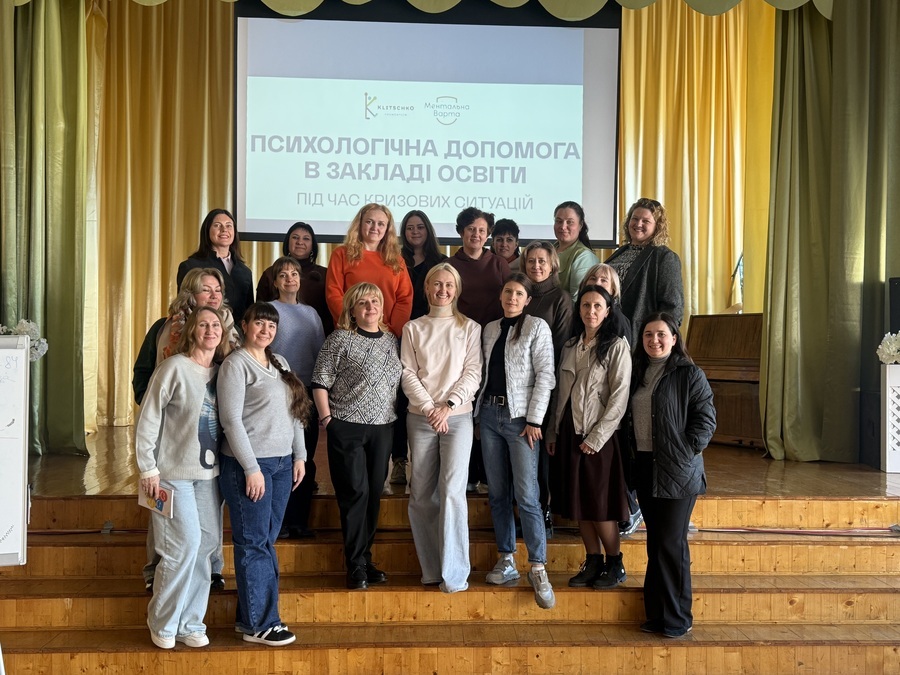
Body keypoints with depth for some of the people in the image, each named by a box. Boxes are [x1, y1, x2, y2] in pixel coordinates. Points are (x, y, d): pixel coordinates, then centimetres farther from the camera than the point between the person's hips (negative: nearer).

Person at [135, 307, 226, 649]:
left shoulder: (222, 371, 7)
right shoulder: (174, 367, -10)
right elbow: (147, 419, -10)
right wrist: (148, 468, -11)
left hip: (209, 473, 6)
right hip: (174, 472, -6)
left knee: (205, 545, 7)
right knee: (185, 544, -7)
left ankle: (190, 622, 22)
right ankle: (163, 623, 14)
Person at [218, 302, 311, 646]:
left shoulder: (280, 362, 13)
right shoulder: (236, 364, -8)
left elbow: (294, 412, 17)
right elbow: (231, 420, -14)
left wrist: (299, 455, 11)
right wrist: (252, 468, -16)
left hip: (282, 463, 7)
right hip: (250, 464, -7)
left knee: (266, 541, 12)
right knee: (254, 543, 0)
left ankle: (250, 615, 23)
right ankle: (259, 624, 9)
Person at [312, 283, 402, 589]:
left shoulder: (392, 340, 11)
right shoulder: (340, 339, -4)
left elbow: (399, 381, 17)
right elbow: (320, 381, -6)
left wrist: (396, 417, 9)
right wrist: (327, 419, -11)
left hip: (383, 428, 5)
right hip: (347, 428, -5)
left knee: (374, 493, 9)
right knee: (355, 492, -3)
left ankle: (365, 559, 21)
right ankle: (356, 566, 7)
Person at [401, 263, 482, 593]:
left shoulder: (470, 328, 8)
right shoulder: (413, 329, 11)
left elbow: (473, 373, 0)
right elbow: (408, 374, 3)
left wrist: (448, 406, -12)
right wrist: (429, 409, -10)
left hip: (458, 416, -2)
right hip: (420, 417, 2)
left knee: (452, 490, -13)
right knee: (421, 494, 3)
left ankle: (455, 572, -6)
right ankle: (431, 569, 13)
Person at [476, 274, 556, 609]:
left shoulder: (537, 327, -2)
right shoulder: (490, 329, 13)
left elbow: (545, 376, -7)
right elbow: (485, 372, 14)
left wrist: (534, 420, -13)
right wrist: (479, 410, 5)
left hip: (519, 416, -5)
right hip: (489, 413, 5)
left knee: (526, 495, -10)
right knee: (497, 493, 7)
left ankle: (538, 569, -2)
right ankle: (506, 561, 17)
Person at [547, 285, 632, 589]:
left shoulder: (616, 345, -5)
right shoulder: (570, 347, 13)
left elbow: (619, 396, -11)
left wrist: (596, 437, -16)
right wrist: (553, 432, 10)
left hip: (598, 436, -6)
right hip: (569, 432, 6)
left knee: (600, 505, -1)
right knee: (578, 502, 8)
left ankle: (615, 564, 16)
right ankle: (593, 563, 20)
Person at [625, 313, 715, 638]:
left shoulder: (689, 374, -6)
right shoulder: (638, 373, 13)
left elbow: (706, 419, -10)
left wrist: (686, 452, -15)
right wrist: (632, 453, 8)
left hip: (678, 471, -6)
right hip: (645, 467, 6)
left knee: (671, 543, -4)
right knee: (655, 543, 12)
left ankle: (678, 619, 8)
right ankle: (657, 614, 20)